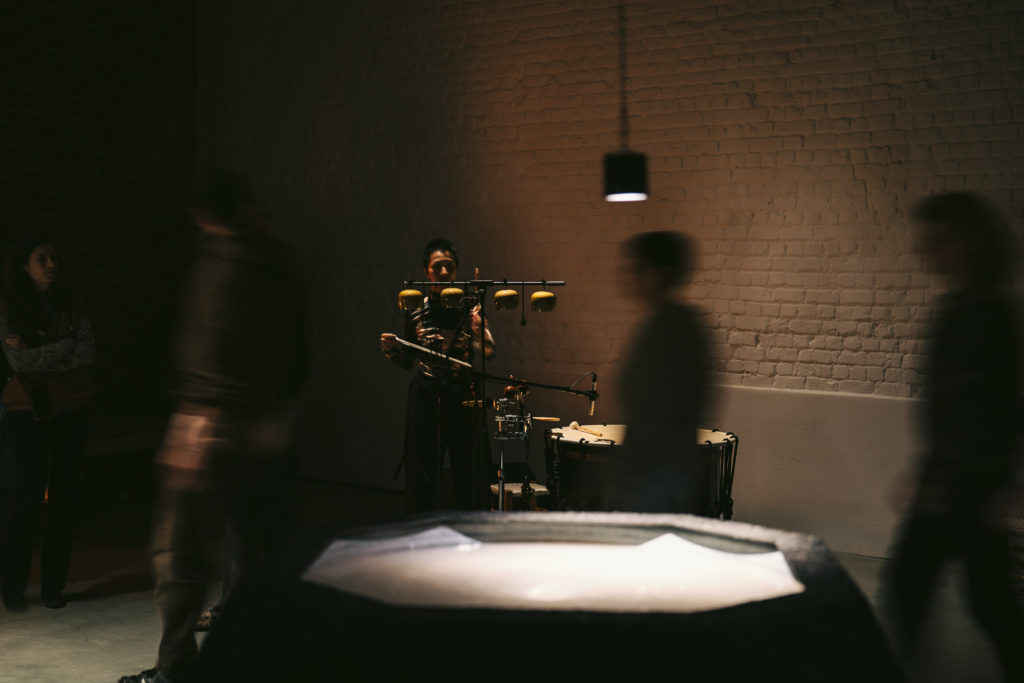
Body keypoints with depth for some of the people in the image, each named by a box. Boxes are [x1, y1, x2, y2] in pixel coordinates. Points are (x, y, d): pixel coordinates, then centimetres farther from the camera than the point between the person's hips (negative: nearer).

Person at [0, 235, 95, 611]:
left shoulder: (72, 301, 3)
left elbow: (89, 352, -6)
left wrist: (39, 355, -13)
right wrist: (66, 348, -13)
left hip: (72, 408, 3)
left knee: (64, 495, 4)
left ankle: (54, 584, 14)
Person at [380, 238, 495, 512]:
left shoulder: (468, 307, 2)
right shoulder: (416, 310, 4)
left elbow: (487, 351, -8)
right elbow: (407, 360, 12)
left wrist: (477, 323, -22)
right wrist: (390, 348, -7)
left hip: (463, 396, 0)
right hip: (426, 395, 1)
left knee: (468, 469, 3)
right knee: (423, 471, 3)